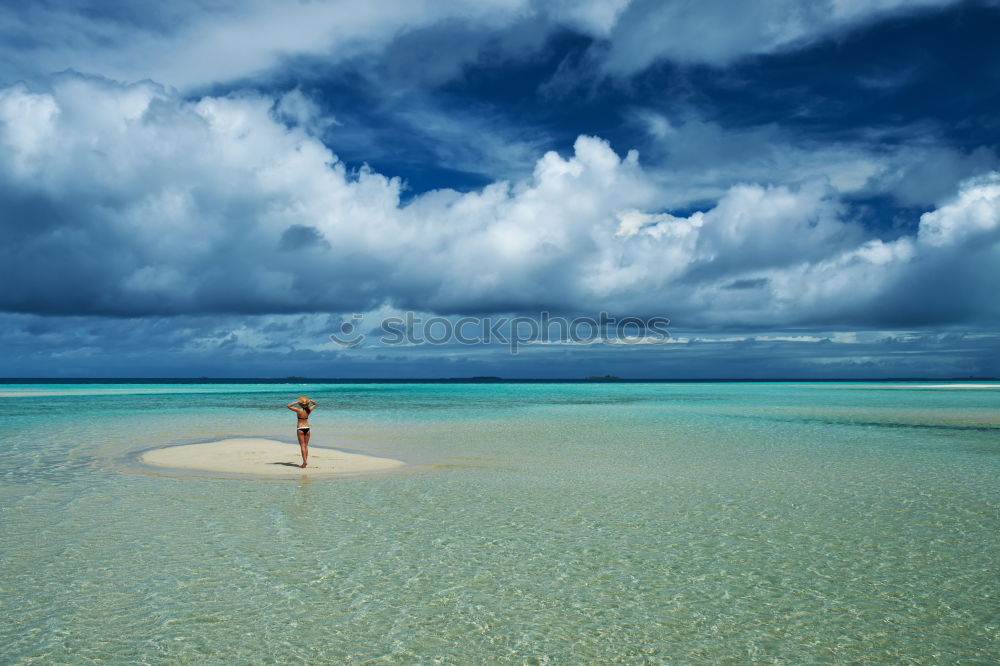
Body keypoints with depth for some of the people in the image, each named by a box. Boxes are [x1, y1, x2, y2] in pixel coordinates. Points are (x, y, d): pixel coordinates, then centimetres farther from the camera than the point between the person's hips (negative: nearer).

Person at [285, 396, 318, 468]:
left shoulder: (298, 410, -13)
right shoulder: (309, 410, -1)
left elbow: (288, 406, -7)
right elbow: (315, 404, 17)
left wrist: (296, 402, -14)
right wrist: (310, 401, -1)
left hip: (300, 428, -4)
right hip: (307, 428, 4)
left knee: (302, 446, -4)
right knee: (306, 446, 10)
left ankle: (305, 461, -13)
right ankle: (305, 462, 10)